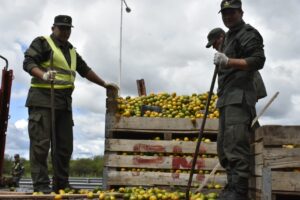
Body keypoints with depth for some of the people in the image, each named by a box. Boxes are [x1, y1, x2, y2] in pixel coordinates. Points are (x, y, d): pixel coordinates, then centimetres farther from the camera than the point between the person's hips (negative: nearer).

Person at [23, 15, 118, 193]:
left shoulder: (71, 51, 25)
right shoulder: (42, 42, 3)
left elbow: (85, 70, 32)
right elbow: (28, 62, -11)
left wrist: (104, 84, 30)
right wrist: (43, 75, -30)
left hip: (64, 102, 7)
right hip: (43, 99, -7)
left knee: (65, 145, 6)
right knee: (41, 143, -9)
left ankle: (61, 184, 13)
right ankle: (41, 184, -6)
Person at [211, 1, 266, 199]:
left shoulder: (248, 33, 0)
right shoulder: (229, 37, 28)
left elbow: (258, 61, -15)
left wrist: (228, 61, -24)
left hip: (239, 97, -10)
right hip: (227, 99, 10)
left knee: (235, 147, -18)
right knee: (224, 148, 9)